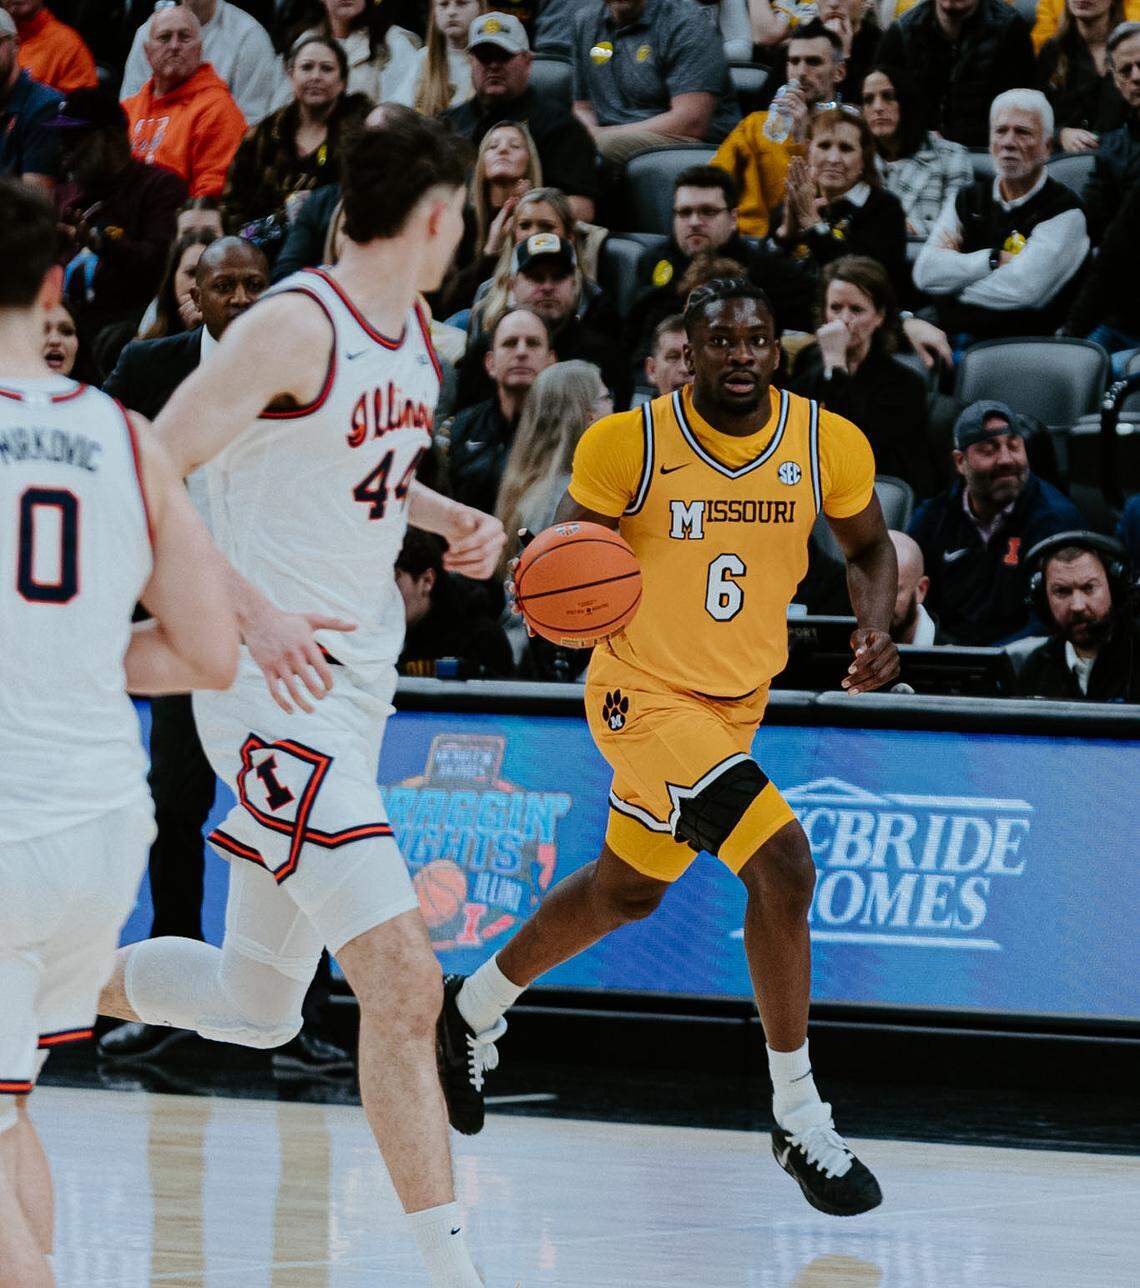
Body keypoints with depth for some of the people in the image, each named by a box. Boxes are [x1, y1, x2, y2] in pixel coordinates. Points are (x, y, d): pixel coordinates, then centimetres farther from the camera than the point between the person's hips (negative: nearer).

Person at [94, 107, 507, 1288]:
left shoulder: (415, 330, 11)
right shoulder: (293, 327, -16)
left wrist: (449, 519, 10)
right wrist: (249, 610, -25)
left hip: (351, 692, 9)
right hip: (275, 693, -9)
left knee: (257, 1006, 16)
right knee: (403, 981, -17)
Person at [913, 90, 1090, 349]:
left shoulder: (1064, 212, -2)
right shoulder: (967, 200, 16)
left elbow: (1023, 288, -16)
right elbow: (925, 273, 3)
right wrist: (994, 261, -8)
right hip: (949, 337, 5)